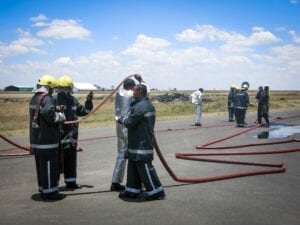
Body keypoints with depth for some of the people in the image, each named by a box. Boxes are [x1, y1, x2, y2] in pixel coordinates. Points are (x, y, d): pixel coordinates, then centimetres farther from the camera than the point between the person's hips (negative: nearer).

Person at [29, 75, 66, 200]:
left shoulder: (34, 98, 15)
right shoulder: (46, 99, -16)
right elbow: (50, 115, -27)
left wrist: (58, 114, 8)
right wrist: (61, 116, -8)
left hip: (36, 139, 9)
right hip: (47, 140, -9)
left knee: (41, 166, 16)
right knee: (49, 166, -1)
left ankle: (43, 189, 26)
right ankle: (49, 191, 5)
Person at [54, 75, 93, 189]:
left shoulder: (73, 100, 11)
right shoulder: (55, 100, -8)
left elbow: (83, 112, 19)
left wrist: (89, 101, 9)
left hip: (71, 134, 6)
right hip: (59, 134, -6)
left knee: (71, 159, 15)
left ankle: (71, 181, 26)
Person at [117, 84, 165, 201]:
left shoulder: (140, 106, -20)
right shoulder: (148, 105, 14)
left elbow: (130, 123, -21)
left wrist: (121, 119, -2)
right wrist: (125, 119, 11)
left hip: (141, 144, -11)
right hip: (138, 143, 11)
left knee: (145, 167, -4)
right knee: (133, 166, 16)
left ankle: (156, 191, 3)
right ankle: (132, 190, 23)